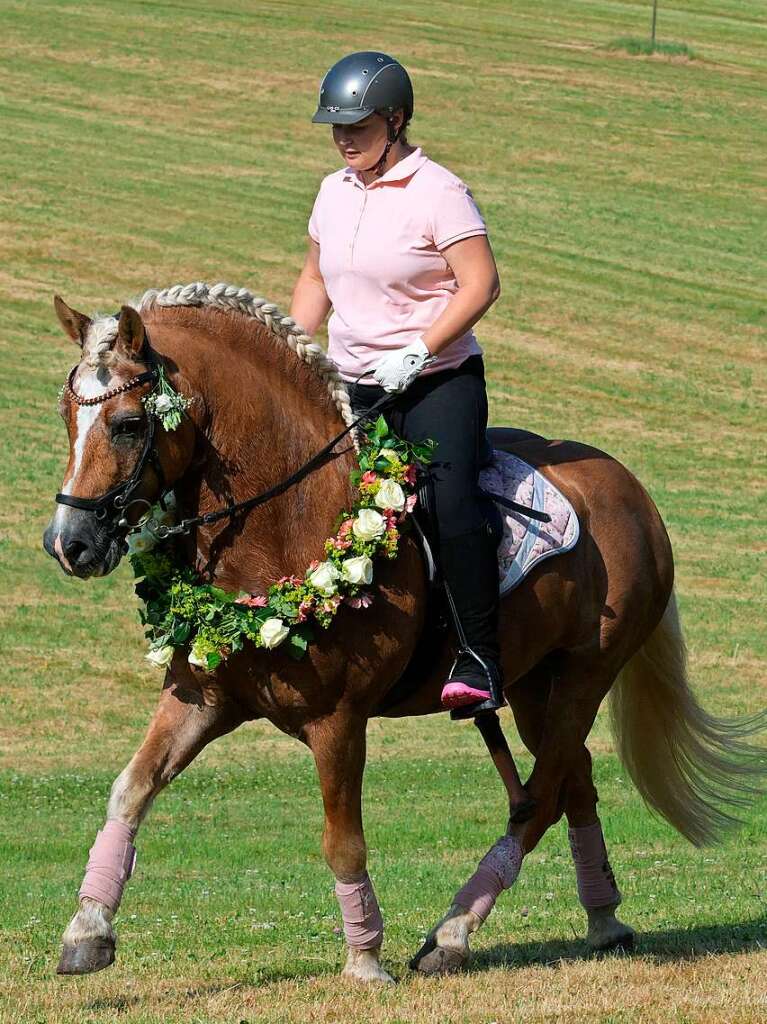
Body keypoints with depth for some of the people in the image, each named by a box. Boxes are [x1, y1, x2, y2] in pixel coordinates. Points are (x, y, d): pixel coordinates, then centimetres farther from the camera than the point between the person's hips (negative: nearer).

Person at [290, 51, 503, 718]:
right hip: (351, 388, 7)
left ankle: (481, 661, -24)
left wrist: (417, 354, -22)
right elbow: (315, 282, 25)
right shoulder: (335, 193, 12)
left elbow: (481, 284, -15)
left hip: (438, 382, -7)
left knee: (451, 499, -27)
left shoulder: (438, 193, -9)